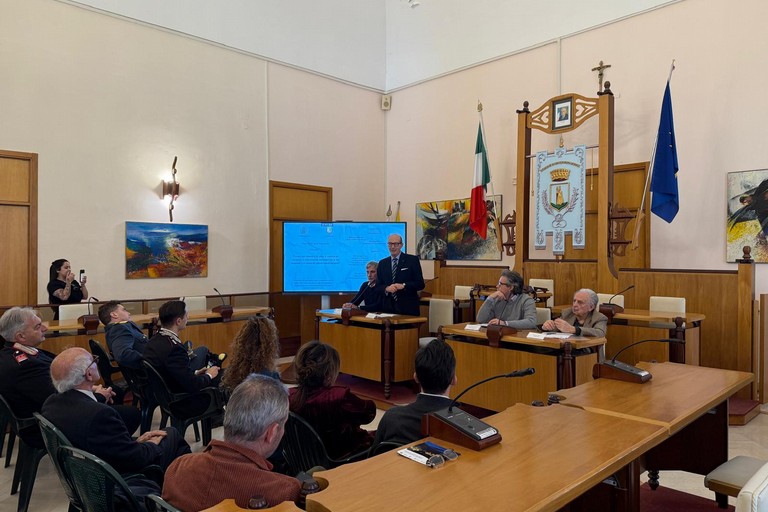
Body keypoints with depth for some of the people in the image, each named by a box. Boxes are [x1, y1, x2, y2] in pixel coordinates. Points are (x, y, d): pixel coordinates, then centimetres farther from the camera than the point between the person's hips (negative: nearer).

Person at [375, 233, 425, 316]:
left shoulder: (412, 260, 0)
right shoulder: (382, 263, 11)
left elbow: (420, 284, -3)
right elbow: (377, 287, 9)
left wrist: (403, 286, -18)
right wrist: (386, 288, -12)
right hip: (388, 308, 2)